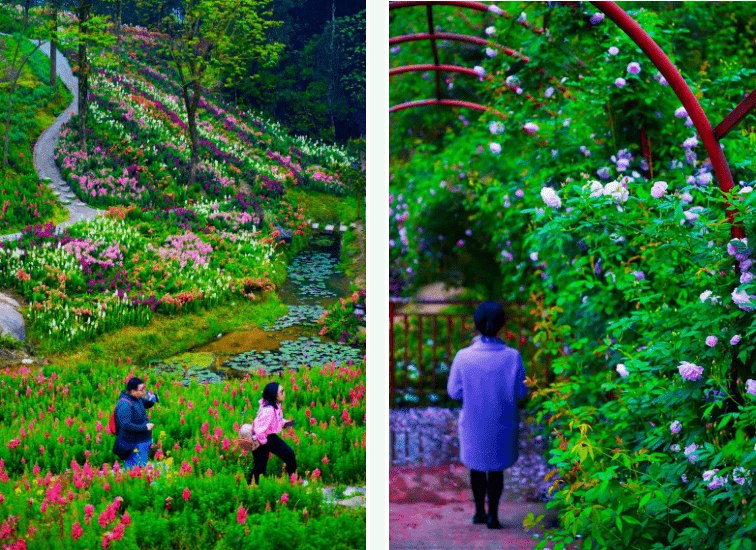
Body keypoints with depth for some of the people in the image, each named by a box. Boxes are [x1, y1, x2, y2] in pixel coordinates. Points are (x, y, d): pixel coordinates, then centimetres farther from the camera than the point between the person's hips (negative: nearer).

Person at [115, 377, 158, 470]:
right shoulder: (125, 405, -24)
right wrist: (144, 427, -25)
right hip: (133, 445, -10)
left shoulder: (136, 398, 4)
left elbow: (146, 404, 22)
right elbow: (126, 425, -29)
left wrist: (152, 398, -1)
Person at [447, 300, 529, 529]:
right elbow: (521, 391, -11)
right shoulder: (512, 357, -21)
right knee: (496, 467, 19)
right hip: (502, 424, 0)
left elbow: (454, 391, -9)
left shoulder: (463, 357, -21)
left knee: (477, 465, 21)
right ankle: (492, 515, 21)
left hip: (474, 422, 1)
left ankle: (479, 512, 32)